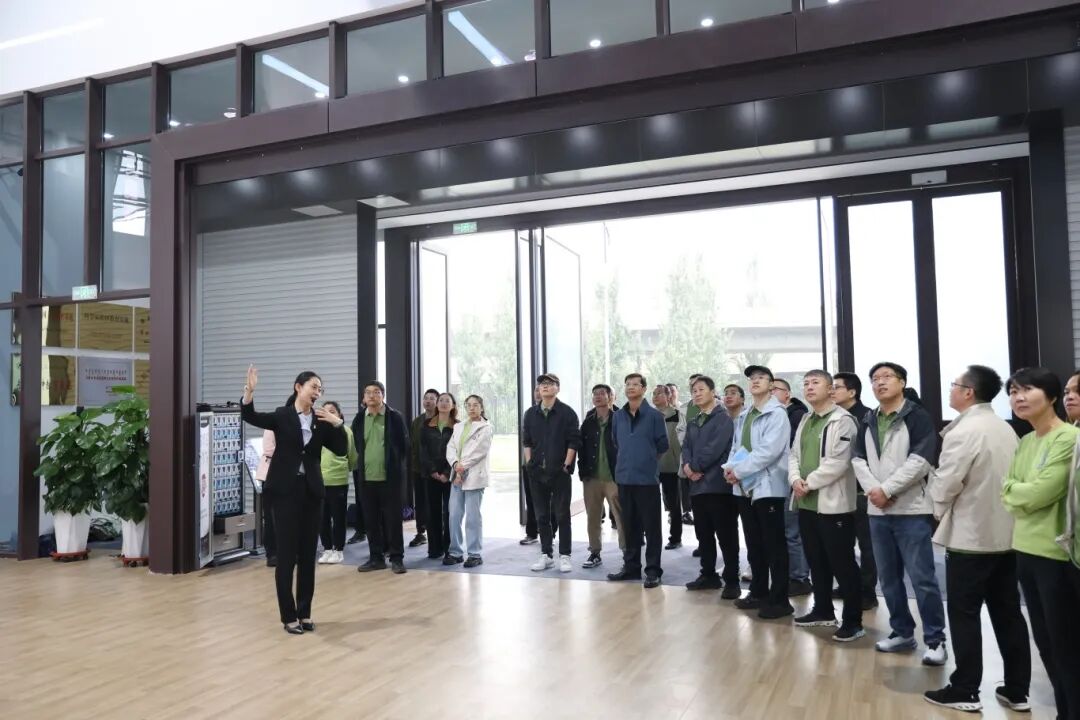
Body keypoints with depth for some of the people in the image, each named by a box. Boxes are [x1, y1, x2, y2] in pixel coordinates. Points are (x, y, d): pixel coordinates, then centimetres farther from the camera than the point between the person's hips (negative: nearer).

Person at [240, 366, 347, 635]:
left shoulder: (322, 421, 6)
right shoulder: (282, 416, -2)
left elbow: (342, 450, 3)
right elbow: (250, 417, -15)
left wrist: (337, 424, -12)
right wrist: (249, 391, -33)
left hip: (312, 491, 4)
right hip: (286, 490, -3)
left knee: (308, 554, 8)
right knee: (286, 555, 0)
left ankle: (304, 613, 19)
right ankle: (289, 616, 10)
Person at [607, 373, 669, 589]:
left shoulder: (655, 415, -6)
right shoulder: (618, 416, 8)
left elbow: (663, 445, -1)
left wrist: (647, 458, 7)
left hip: (647, 478, -4)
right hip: (624, 478, 5)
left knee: (651, 526, 1)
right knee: (629, 525, 13)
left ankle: (653, 570, 10)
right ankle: (631, 566, 24)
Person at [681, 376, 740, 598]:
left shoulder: (723, 419, -5)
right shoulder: (692, 424, 20)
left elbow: (715, 449, -15)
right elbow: (686, 448, 11)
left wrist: (694, 467, -9)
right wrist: (687, 466, -9)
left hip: (718, 484, -8)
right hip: (697, 486, 8)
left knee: (726, 535, -3)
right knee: (703, 534, 14)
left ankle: (731, 580, 3)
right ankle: (709, 575, 25)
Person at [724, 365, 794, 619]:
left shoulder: (777, 414, -9)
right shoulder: (743, 416, 15)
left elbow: (768, 451, -19)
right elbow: (736, 447, 15)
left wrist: (738, 470, -17)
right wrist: (730, 468, -5)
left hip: (768, 486, -7)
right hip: (745, 487, 7)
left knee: (774, 546, -1)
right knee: (754, 544, 15)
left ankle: (779, 600, 6)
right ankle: (759, 593, 26)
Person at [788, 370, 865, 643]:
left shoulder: (843, 420, -10)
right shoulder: (805, 420, 16)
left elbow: (838, 462, -18)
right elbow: (794, 455, 14)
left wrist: (809, 483, -14)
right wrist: (795, 479, -5)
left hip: (833, 503, -8)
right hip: (806, 503, 8)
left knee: (842, 564, -1)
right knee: (816, 561, 17)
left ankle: (853, 621, 9)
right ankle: (823, 610, 31)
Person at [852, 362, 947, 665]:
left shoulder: (917, 416, -5)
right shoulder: (867, 422, 13)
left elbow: (920, 461, -14)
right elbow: (858, 460, 7)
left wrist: (887, 490, -16)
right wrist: (873, 490, -11)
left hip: (912, 510, -6)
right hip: (878, 511, 6)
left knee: (922, 577, -4)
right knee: (888, 577, 12)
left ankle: (935, 640, 8)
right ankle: (902, 632, 25)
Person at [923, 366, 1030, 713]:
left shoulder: (963, 432, -18)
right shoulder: (1006, 429, 6)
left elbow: (945, 484, -16)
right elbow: (1009, 478, 14)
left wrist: (939, 510, 3)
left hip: (970, 536, -7)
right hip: (1006, 534, 7)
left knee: (964, 614, 3)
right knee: (1008, 613, 13)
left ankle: (965, 691, 10)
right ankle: (1017, 690, 21)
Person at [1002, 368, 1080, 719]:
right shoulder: (1025, 442, 11)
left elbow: (1039, 493, -19)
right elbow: (1009, 494, 11)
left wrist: (1011, 488, -1)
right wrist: (1022, 496, -10)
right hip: (1026, 551, 8)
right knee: (1045, 641, 18)